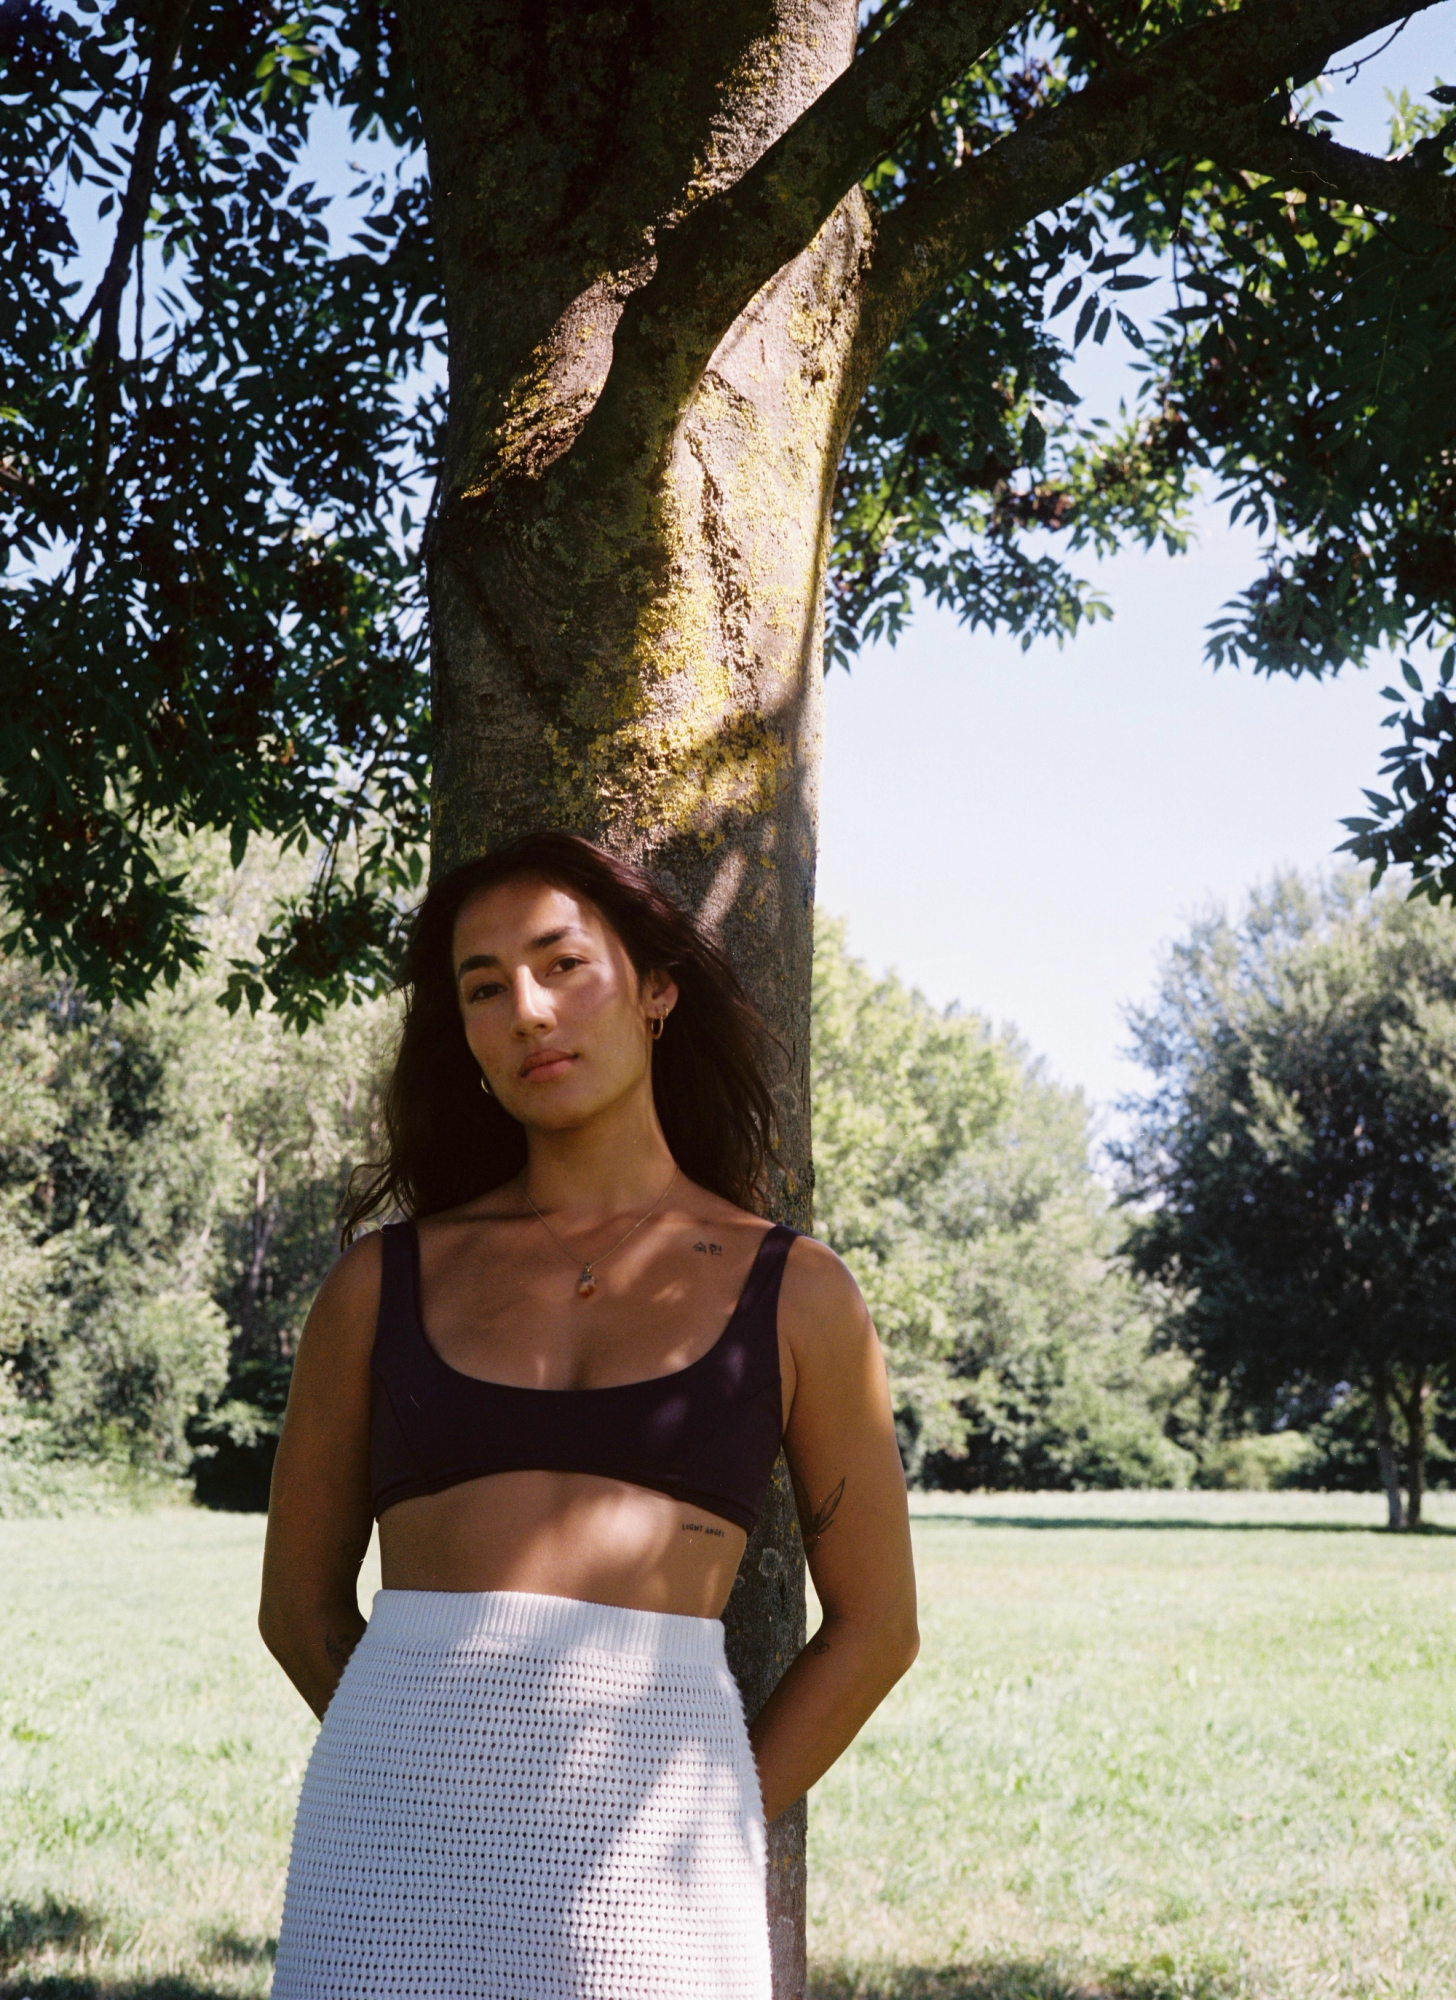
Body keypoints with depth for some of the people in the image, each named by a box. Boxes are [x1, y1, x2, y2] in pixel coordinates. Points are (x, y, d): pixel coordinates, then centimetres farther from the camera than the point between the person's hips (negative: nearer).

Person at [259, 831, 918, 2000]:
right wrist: (443, 1786, 10)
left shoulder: (795, 1291, 7)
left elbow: (875, 1626, 11)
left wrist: (696, 1839, 7)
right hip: (401, 1827, 1)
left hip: (641, 1824, -1)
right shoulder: (384, 1279, 9)